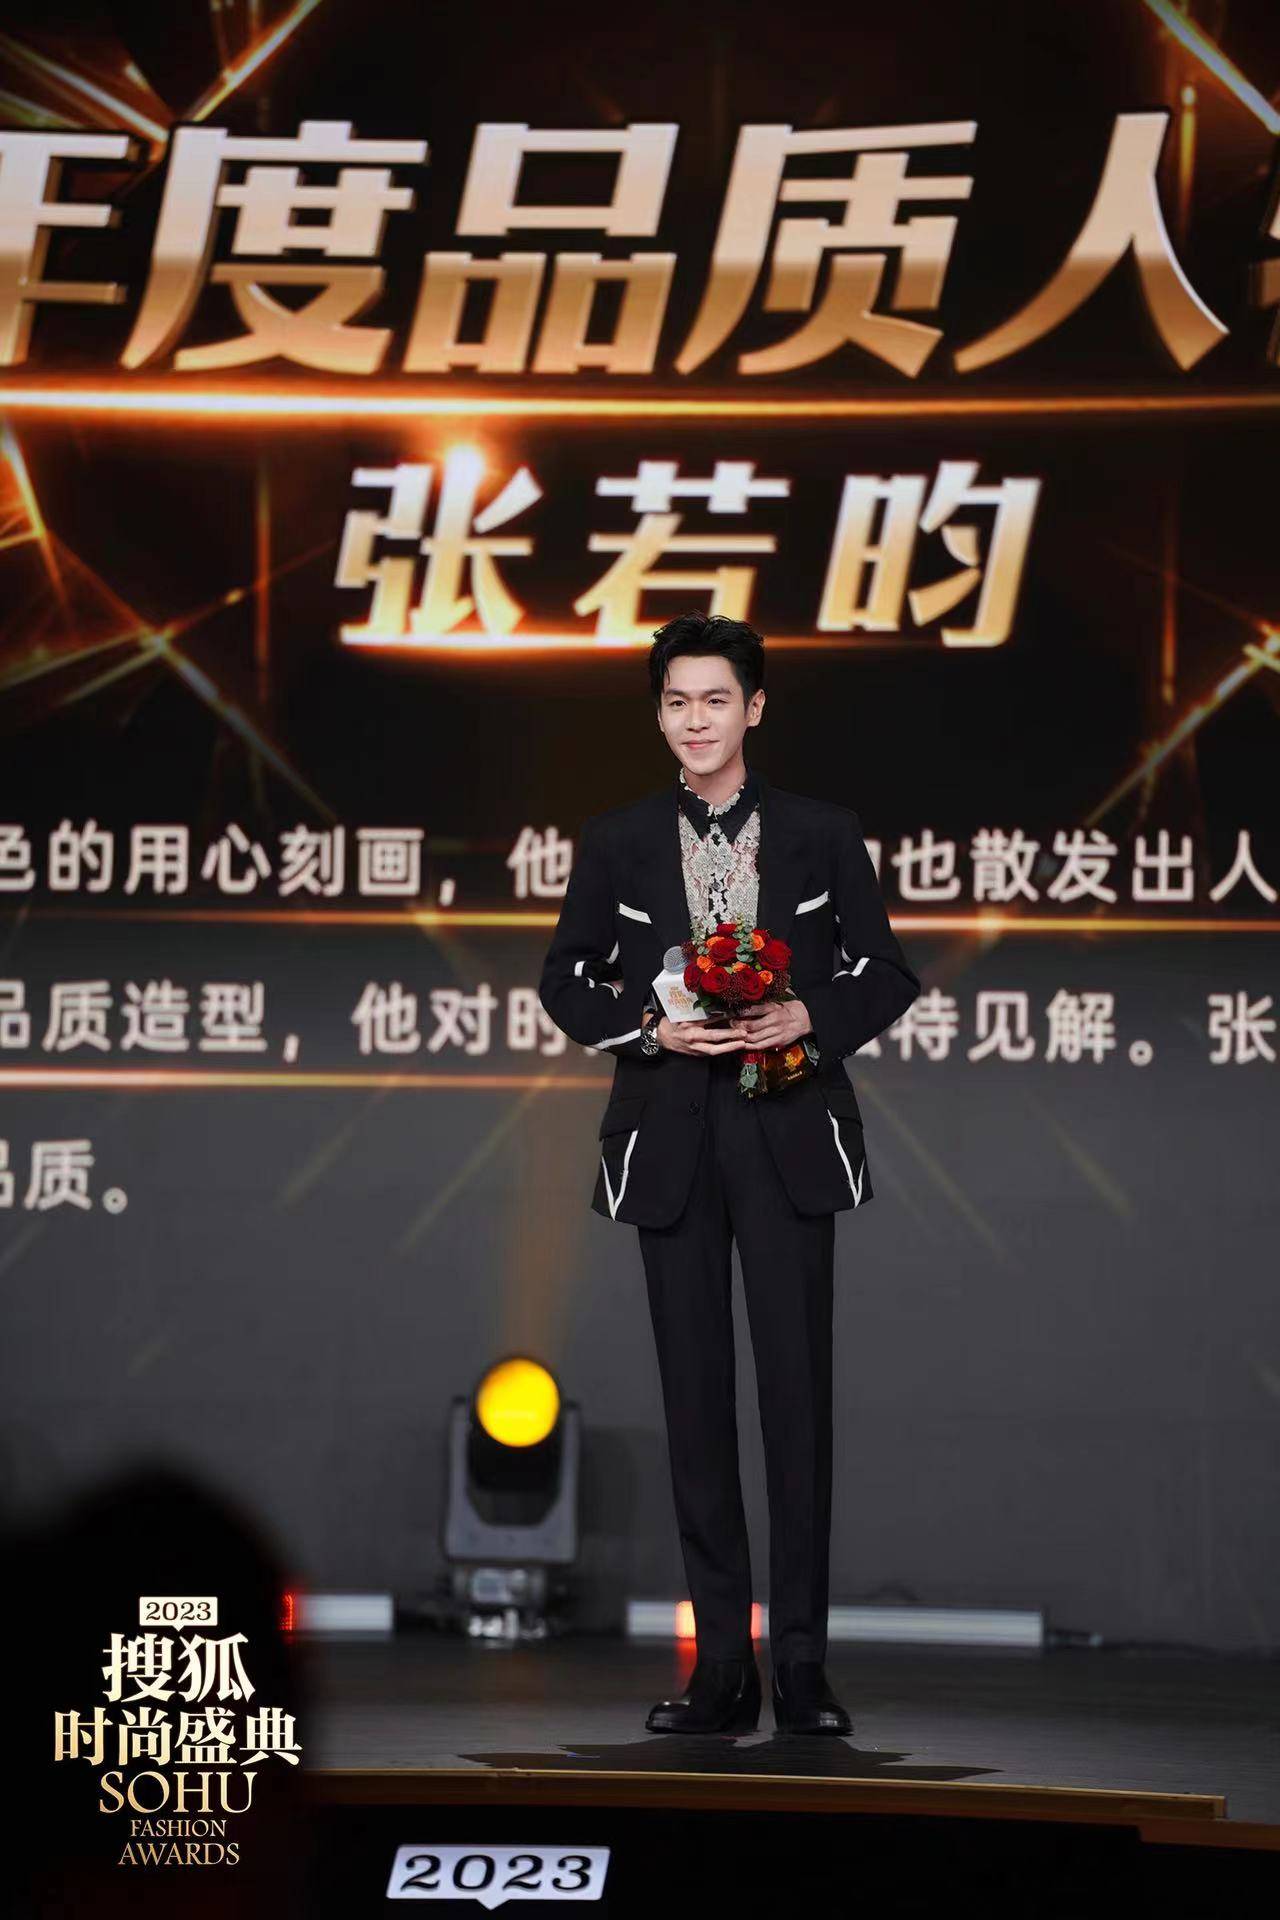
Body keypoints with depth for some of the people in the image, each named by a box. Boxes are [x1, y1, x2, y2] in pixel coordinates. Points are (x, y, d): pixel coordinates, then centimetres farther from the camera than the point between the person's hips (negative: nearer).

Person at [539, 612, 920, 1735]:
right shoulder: (618, 842, 7)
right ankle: (722, 1668, 7)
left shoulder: (823, 835, 5)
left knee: (797, 1384, -5)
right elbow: (567, 981, 10)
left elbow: (885, 974, 7)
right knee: (695, 1394, 3)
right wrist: (651, 1028, -8)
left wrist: (811, 1018, -12)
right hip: (671, 1139, 1)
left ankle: (802, 1664, 0)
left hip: (788, 1135, -1)